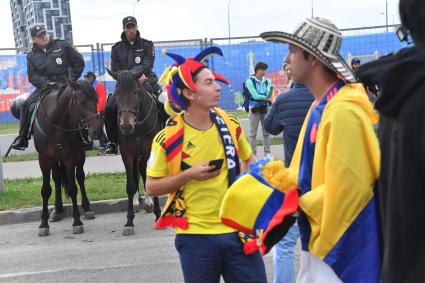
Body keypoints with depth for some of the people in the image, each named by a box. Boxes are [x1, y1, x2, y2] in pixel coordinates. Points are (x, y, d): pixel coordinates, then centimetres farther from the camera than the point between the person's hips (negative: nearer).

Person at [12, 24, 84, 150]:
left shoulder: (62, 45, 3)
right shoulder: (32, 56, 10)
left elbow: (79, 62, 5)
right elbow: (32, 76, 3)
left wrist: (72, 79, -5)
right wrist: (47, 83, -15)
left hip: (64, 84, -3)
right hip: (44, 86, 3)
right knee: (26, 105, -11)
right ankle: (22, 138, -1)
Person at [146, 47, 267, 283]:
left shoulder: (230, 124, 1)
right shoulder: (169, 137, -10)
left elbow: (248, 160, 18)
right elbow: (152, 187, -5)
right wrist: (189, 174, -18)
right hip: (196, 235, -3)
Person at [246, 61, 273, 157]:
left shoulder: (267, 81, 7)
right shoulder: (250, 81, -5)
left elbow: (268, 95, -6)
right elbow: (255, 96, -12)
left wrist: (271, 89, -25)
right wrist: (265, 97, -5)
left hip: (265, 108, 4)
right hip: (254, 109, -4)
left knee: (266, 131, 7)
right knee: (253, 132, 0)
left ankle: (267, 153, 14)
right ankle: (253, 154, 4)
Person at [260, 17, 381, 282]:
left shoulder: (342, 110, -22)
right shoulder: (322, 106, 9)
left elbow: (344, 185, -24)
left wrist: (299, 202, -13)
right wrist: (285, 178, 3)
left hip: (342, 243, -9)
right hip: (320, 235, 9)